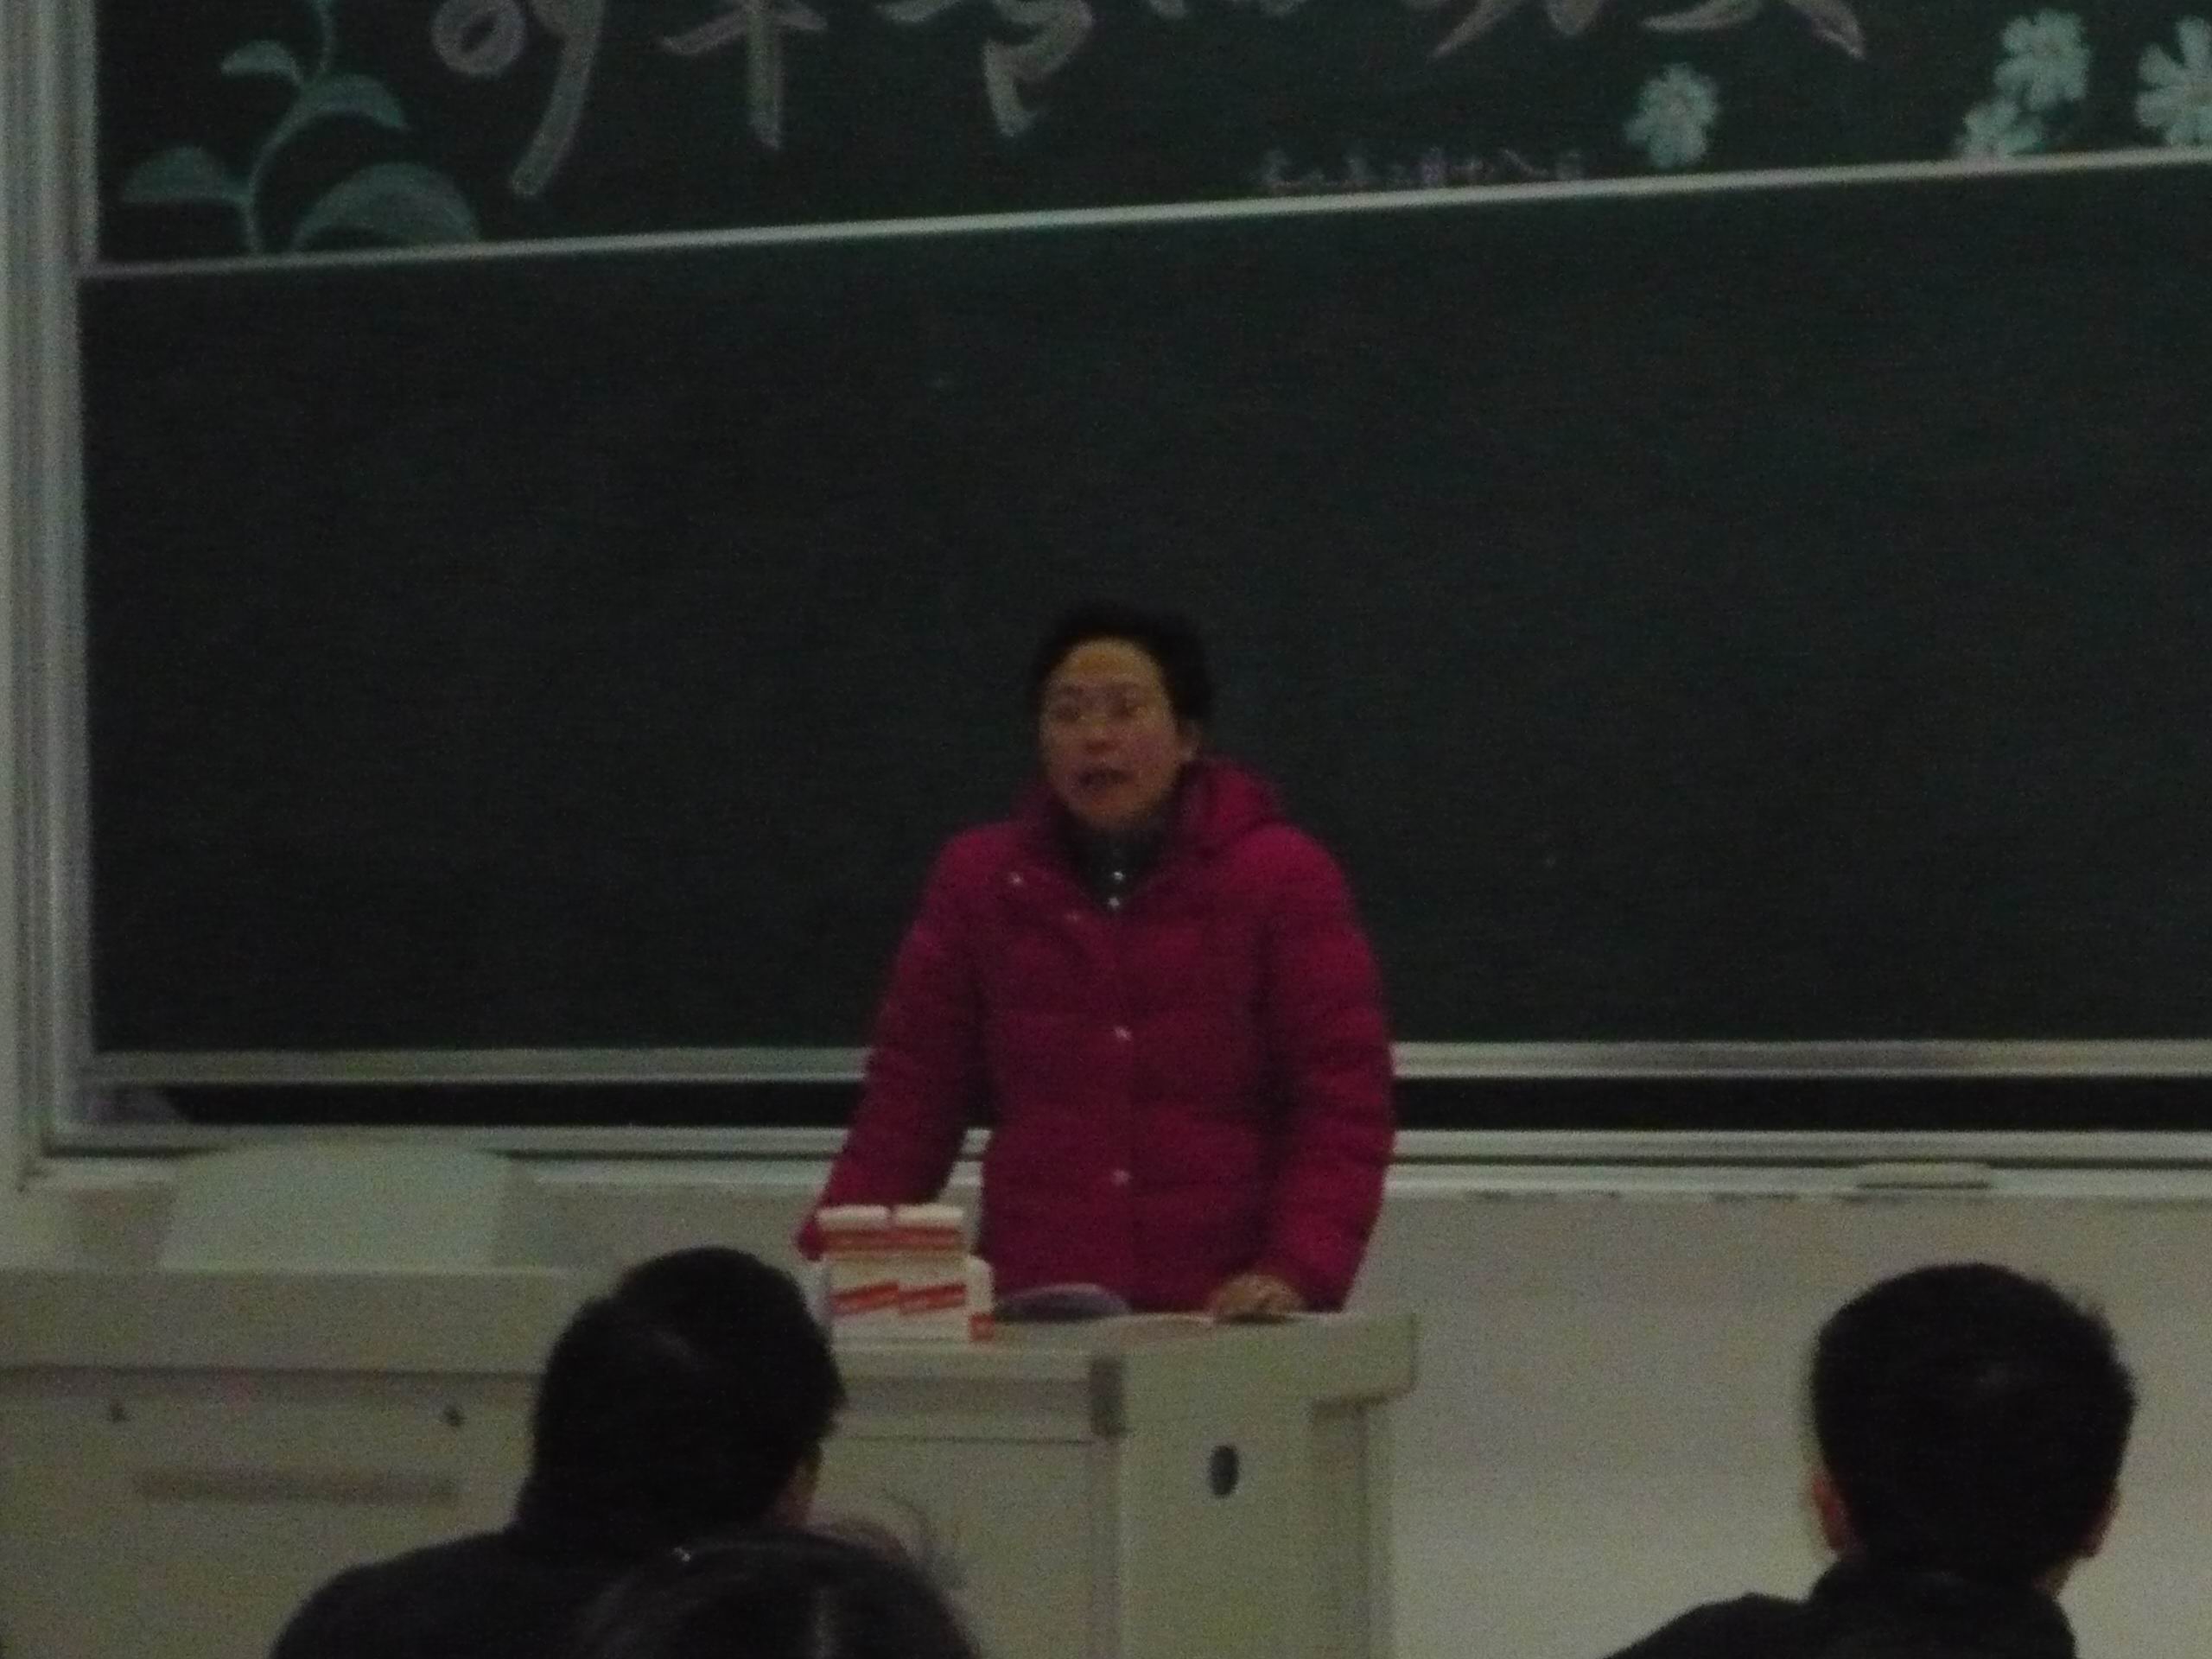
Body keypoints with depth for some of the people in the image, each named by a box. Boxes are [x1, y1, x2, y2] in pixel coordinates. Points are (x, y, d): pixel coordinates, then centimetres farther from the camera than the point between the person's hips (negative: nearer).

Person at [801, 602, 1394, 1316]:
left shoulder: (1283, 878, 3)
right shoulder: (980, 881, 10)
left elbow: (1343, 1105, -2)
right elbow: (909, 1100, 9)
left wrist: (1298, 1271, -17)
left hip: (1225, 1319, -2)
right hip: (1031, 1322, 2)